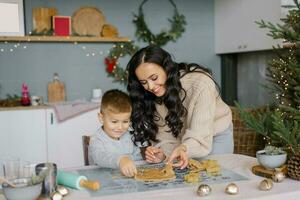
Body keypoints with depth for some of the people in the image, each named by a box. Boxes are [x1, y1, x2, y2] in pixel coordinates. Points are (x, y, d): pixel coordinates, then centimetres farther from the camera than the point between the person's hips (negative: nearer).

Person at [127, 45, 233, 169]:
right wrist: (161, 152, -40)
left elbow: (200, 133, -38)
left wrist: (184, 149, -58)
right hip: (183, 141, 3)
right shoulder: (149, 97, -19)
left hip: (215, 135, -3)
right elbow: (164, 134, -19)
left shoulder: (199, 81, -34)